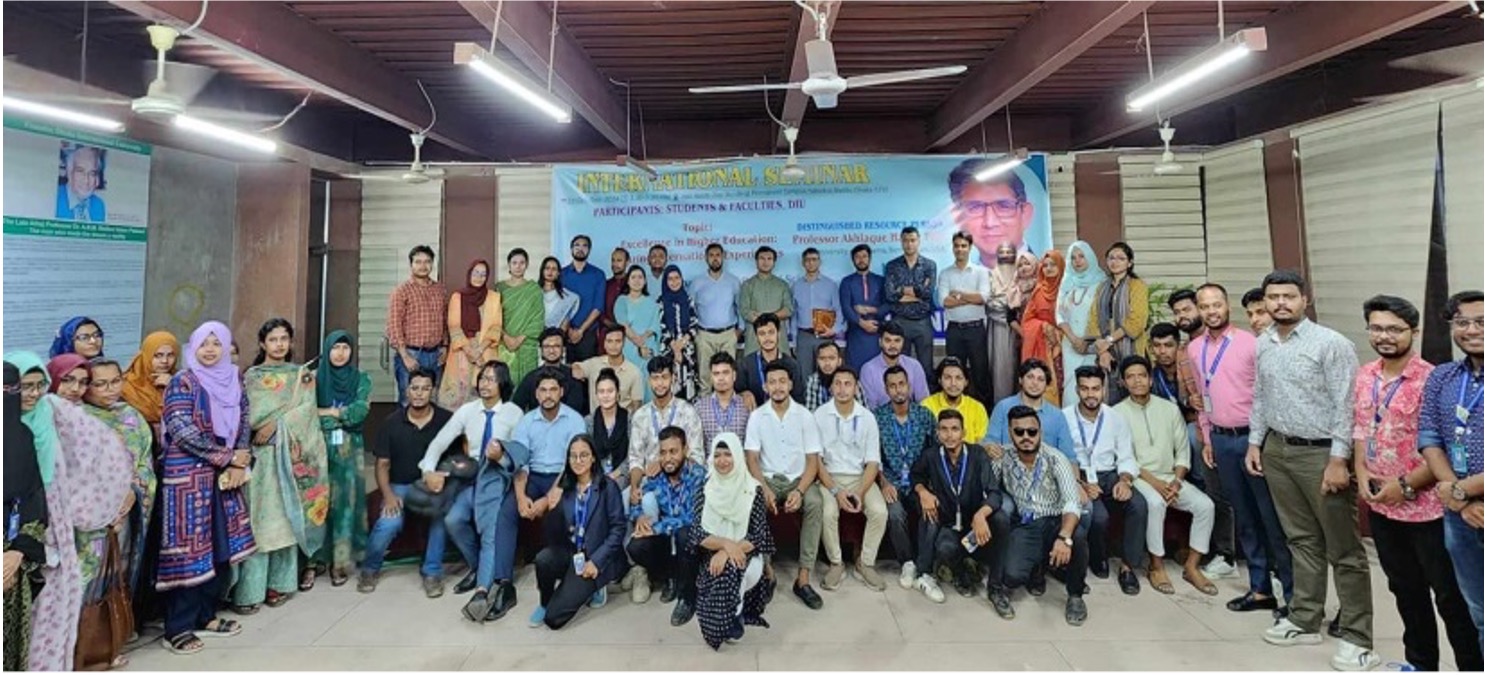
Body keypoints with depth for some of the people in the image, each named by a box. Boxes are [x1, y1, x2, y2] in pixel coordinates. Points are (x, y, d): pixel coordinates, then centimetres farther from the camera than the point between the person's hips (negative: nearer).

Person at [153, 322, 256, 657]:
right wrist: (229, 457, -13)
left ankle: (206, 615, 24)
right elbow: (182, 432, -16)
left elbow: (244, 422, 9)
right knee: (189, 549, -2)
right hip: (188, 475, -6)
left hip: (225, 474, 6)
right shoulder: (182, 382, -8)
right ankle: (178, 628, 8)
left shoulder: (233, 380, 9)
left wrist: (240, 461, -6)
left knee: (223, 546, 10)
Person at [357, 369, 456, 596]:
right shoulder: (392, 422, 0)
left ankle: (432, 572, -11)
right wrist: (388, 494, -11)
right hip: (400, 485, 1)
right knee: (388, 523, -24)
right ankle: (370, 569, 9)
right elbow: (382, 464, 2)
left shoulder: (446, 419, -7)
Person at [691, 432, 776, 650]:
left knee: (730, 568, -32)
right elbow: (698, 534, -6)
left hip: (744, 555, -1)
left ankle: (733, 615, -5)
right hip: (714, 555, 1)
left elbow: (759, 536, -10)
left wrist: (728, 551, -23)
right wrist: (725, 543, -24)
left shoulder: (754, 490, -5)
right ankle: (733, 615, -3)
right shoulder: (706, 490, 0)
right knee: (726, 571, -30)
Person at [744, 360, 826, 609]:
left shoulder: (805, 416, -1)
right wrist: (765, 489, -20)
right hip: (768, 479, 0)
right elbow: (752, 459, -4)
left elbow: (813, 460, -4)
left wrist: (799, 491, -20)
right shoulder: (757, 416, 0)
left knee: (816, 502, -32)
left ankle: (803, 578, -25)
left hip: (797, 479, 0)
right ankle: (765, 568, -15)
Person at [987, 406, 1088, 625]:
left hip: (1056, 522, 0)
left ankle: (1075, 595, -5)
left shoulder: (1055, 460, -8)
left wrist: (1064, 537, -36)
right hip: (1024, 526, 0)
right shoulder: (1003, 460, 0)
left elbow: (1073, 502, -19)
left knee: (1078, 535, -34)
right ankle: (1000, 589, 12)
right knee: (1013, 574, -28)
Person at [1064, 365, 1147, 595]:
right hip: (1078, 478, -3)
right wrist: (1080, 484, -20)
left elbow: (1126, 458, 6)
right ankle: (1098, 559, 5)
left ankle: (1127, 565, -9)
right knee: (1099, 515, -30)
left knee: (1139, 504, -26)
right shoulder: (1064, 418, -5)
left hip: (1109, 476, 3)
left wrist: (1125, 480, -15)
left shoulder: (1116, 418, 6)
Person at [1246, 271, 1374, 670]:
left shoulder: (1331, 343, -11)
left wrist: (1338, 459, -17)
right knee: (1301, 540, 16)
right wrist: (1255, 442, 12)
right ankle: (1305, 621, 26)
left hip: (1321, 453, -6)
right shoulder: (1262, 345, 8)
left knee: (1343, 548, 2)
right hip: (1277, 450, 6)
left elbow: (1345, 406, -14)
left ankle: (1357, 639, 12)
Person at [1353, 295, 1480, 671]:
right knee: (1405, 590, 20)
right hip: (1380, 505, 6)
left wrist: (1406, 485, -17)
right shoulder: (1365, 376, 4)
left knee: (1450, 595, 8)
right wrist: (1361, 474, 0)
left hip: (1425, 506, -6)